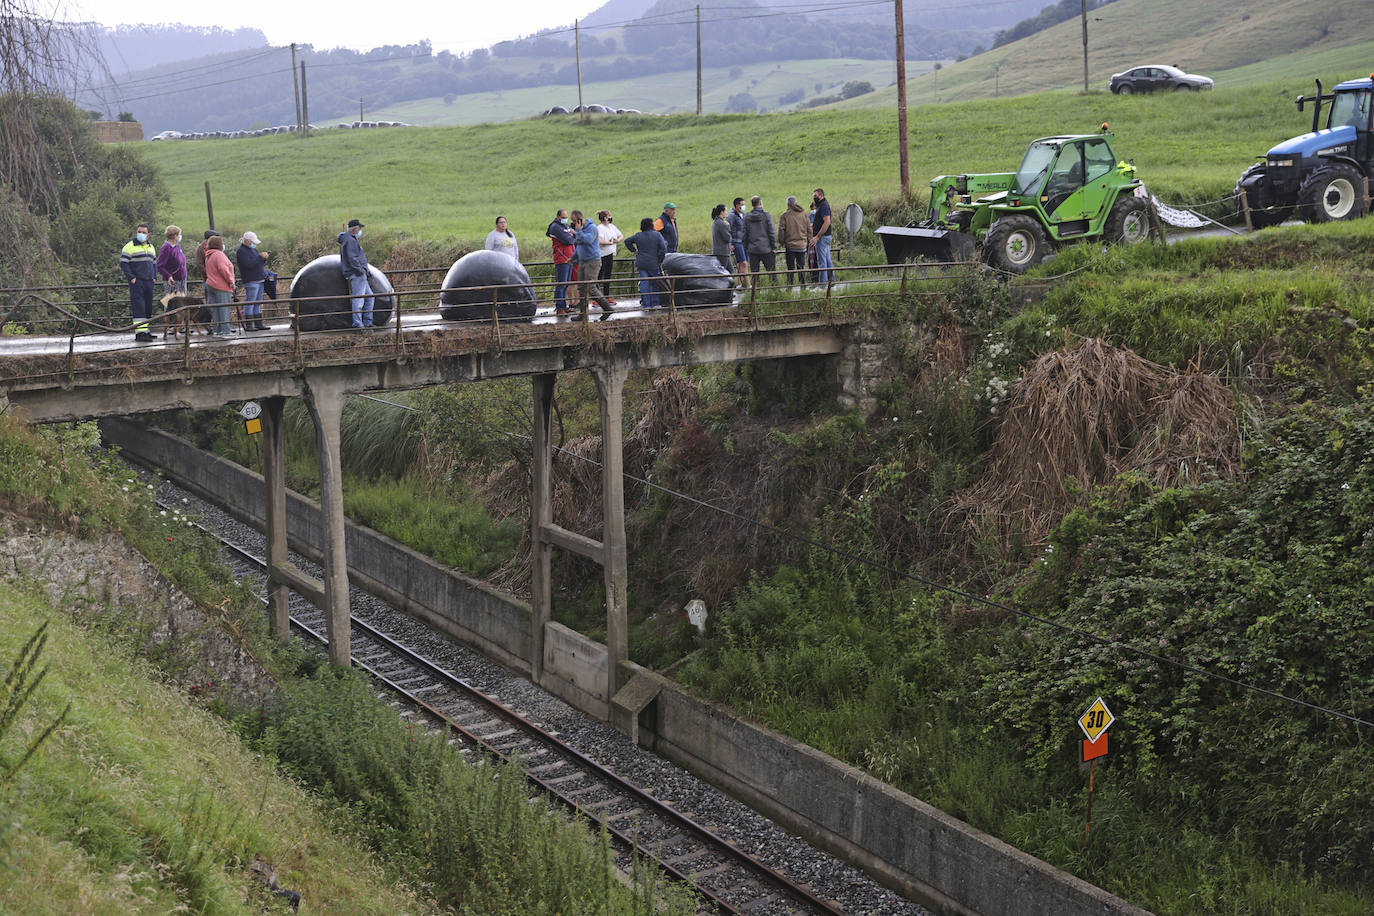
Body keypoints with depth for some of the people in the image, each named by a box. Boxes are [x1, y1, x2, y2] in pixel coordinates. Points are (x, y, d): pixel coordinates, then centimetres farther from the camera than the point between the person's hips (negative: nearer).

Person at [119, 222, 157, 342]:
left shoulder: (151, 247, 17)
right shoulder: (130, 246, -4)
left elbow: (154, 263, 26)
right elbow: (123, 263, -8)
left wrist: (154, 277, 13)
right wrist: (131, 277, -14)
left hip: (149, 282, 7)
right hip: (137, 282, -7)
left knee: (148, 307, 8)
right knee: (138, 306, -12)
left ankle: (145, 330, 14)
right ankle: (140, 333, -17)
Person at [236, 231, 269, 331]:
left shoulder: (252, 249, 17)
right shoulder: (241, 251, -11)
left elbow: (261, 263, 21)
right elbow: (249, 264, -23)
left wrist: (264, 258, -1)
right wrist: (260, 257, -18)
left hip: (260, 280, 9)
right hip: (251, 281, -9)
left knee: (258, 304, 11)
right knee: (249, 303, -8)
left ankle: (258, 324, 15)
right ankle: (248, 325, -7)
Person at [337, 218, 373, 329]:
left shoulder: (352, 239, 19)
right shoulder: (350, 240, -14)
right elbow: (352, 258, -21)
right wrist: (361, 270, -17)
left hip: (360, 275, 11)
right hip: (356, 274, -11)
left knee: (369, 296, 14)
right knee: (358, 299, -9)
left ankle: (367, 322, 16)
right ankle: (357, 324, -8)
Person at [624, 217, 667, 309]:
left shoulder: (638, 235, 5)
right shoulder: (657, 235, -4)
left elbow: (627, 241, 13)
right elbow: (663, 249, -10)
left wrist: (634, 250, 16)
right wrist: (660, 261, -1)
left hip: (641, 263, 2)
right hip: (654, 264, -2)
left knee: (644, 283, 2)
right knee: (654, 283, 10)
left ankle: (646, 304, -2)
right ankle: (655, 303, 11)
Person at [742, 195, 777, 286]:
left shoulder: (747, 216, 1)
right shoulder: (766, 215, -8)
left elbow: (745, 234, 5)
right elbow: (771, 233, -7)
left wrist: (746, 247, 13)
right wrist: (774, 246, 1)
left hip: (752, 249, 3)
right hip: (766, 248, -3)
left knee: (754, 273, 7)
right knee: (772, 270, 5)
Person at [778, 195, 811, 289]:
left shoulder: (785, 216, -7)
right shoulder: (804, 214, 3)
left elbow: (781, 230, -7)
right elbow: (809, 228, 8)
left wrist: (781, 242, 4)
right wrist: (808, 241, 16)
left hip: (790, 245, -3)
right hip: (802, 245, 3)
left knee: (790, 267, 2)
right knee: (801, 266, 10)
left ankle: (790, 284, 2)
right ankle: (803, 284, 11)